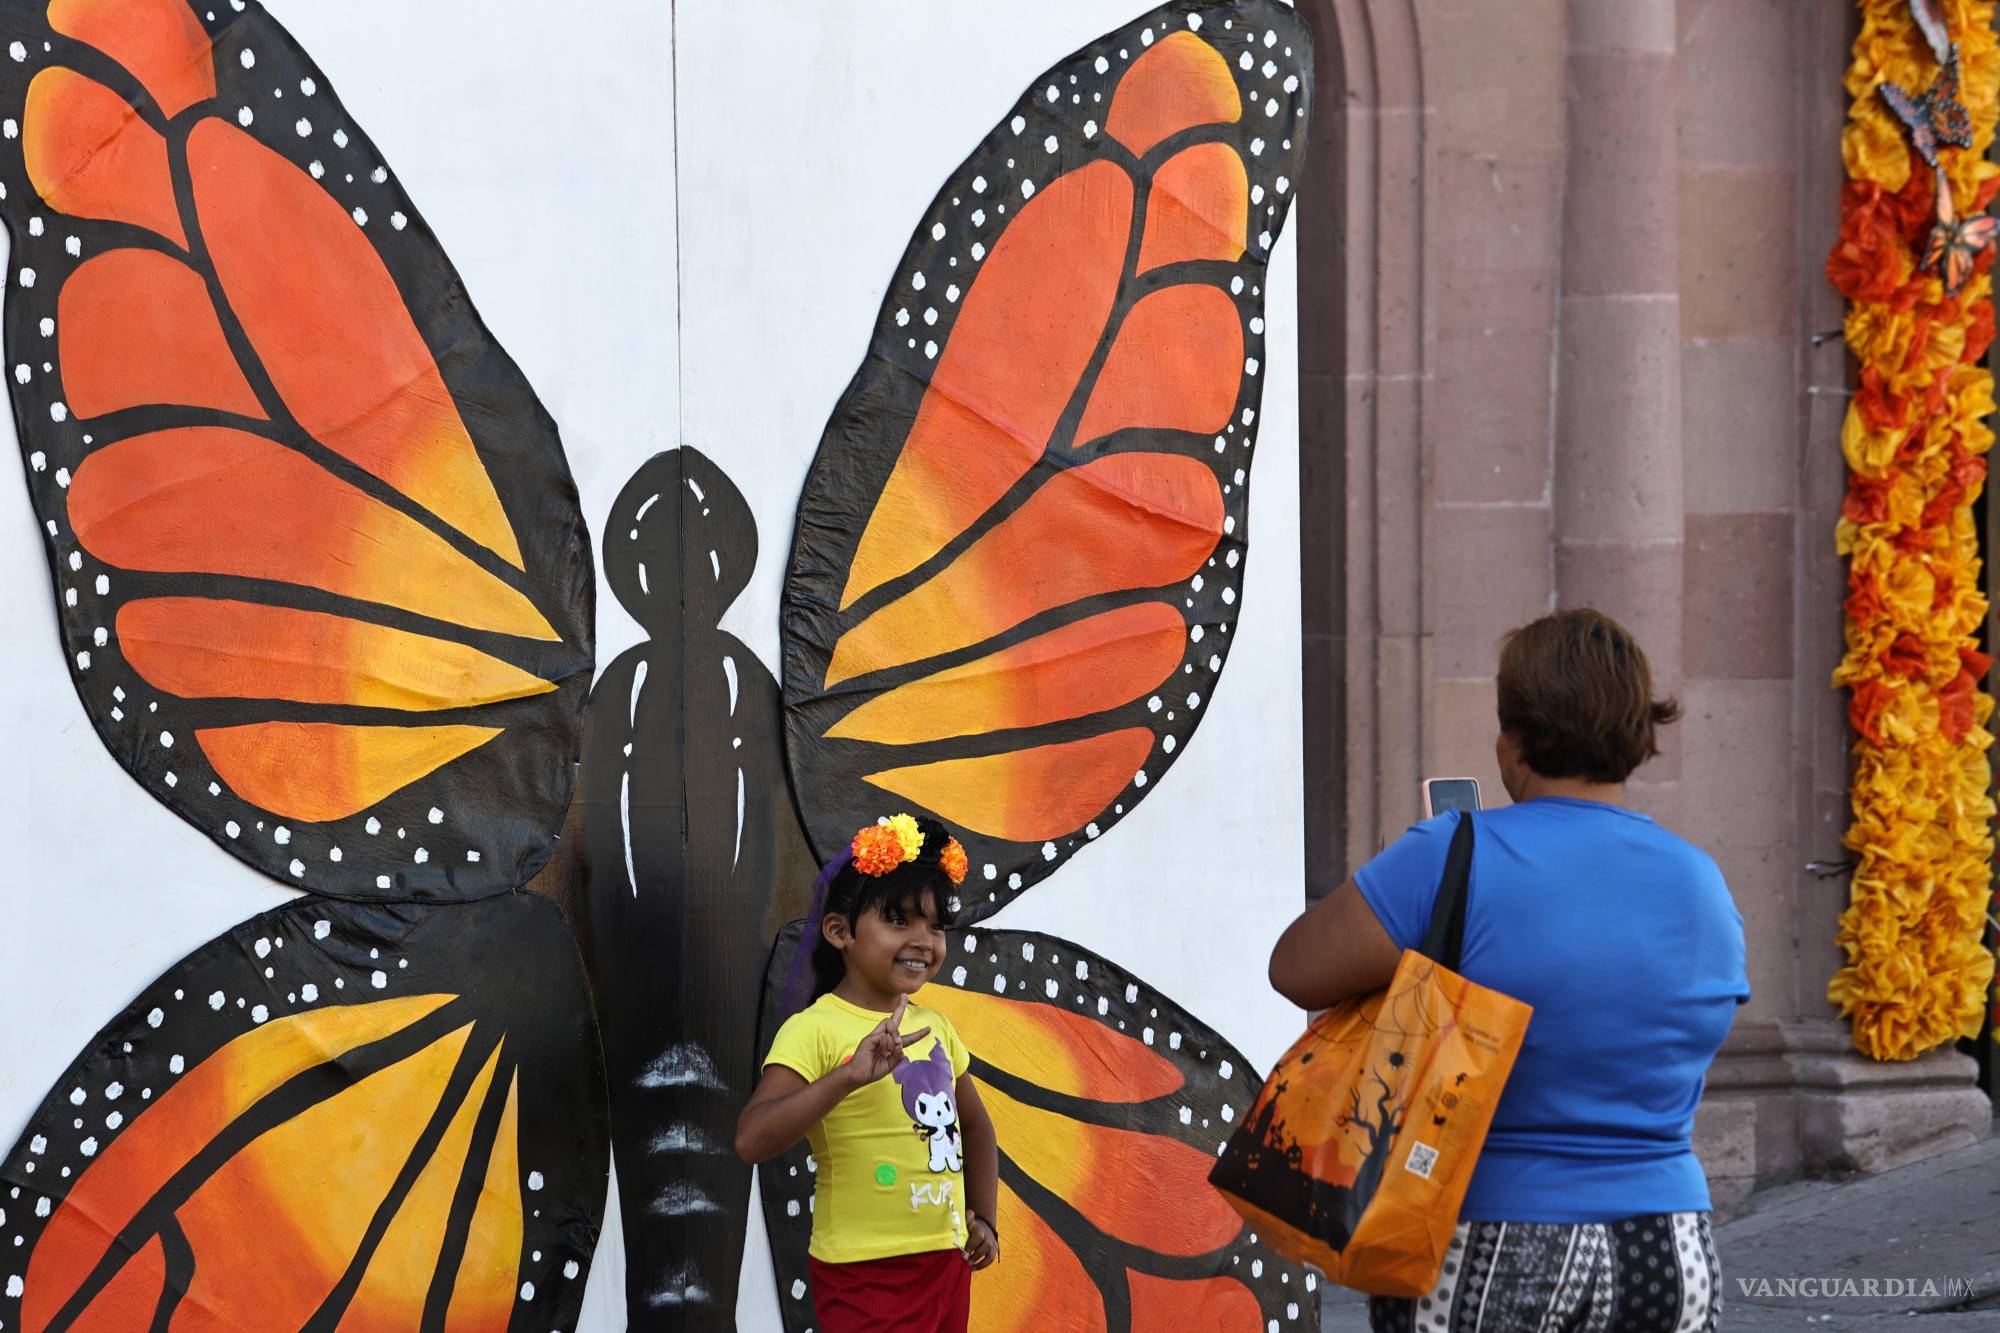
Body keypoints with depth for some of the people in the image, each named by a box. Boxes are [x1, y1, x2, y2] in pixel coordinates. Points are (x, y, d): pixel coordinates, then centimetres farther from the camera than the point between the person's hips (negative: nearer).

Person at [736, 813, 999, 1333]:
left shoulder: (935, 1029, 8)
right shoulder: (815, 1030, -14)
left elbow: (974, 1125, 26)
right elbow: (752, 1140, -28)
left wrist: (984, 1219, 15)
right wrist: (849, 1075, -36)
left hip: (947, 1264, 7)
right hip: (866, 1275, -7)